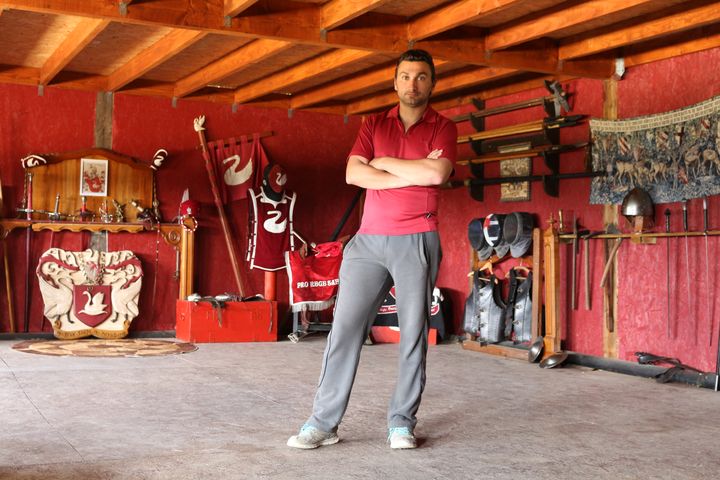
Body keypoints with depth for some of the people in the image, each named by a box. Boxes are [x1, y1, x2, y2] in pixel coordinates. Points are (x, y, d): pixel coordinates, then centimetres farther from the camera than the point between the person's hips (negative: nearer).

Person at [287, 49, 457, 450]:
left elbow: (437, 174, -14)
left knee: (414, 333, 1)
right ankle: (324, 423, 3)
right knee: (345, 327, -2)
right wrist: (413, 174, -8)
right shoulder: (374, 124, 13)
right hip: (369, 239, 2)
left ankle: (402, 423, 12)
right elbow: (353, 173, -2)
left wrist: (383, 162, -3)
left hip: (417, 240, -2)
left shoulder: (443, 127, 6)